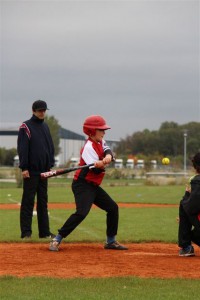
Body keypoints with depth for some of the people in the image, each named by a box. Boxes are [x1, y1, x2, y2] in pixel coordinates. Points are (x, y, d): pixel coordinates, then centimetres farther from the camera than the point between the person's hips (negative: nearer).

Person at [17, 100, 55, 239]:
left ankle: (45, 231, 13)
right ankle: (26, 232, -2)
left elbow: (51, 147, 18)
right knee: (28, 201, -4)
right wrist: (24, 168, -16)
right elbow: (22, 148, -11)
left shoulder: (45, 127, 15)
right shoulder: (26, 127, -6)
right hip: (31, 171, -7)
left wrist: (50, 164, 10)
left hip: (44, 170, 7)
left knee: (43, 201, 9)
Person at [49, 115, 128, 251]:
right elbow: (96, 170, -22)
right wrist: (103, 164, -43)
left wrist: (108, 157, -31)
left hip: (94, 186, 10)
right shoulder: (89, 147, -16)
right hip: (82, 185, -10)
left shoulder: (101, 142, 11)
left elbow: (108, 152, -9)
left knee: (113, 208, 13)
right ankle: (56, 240, -24)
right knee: (82, 212, -26)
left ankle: (111, 241, 23)